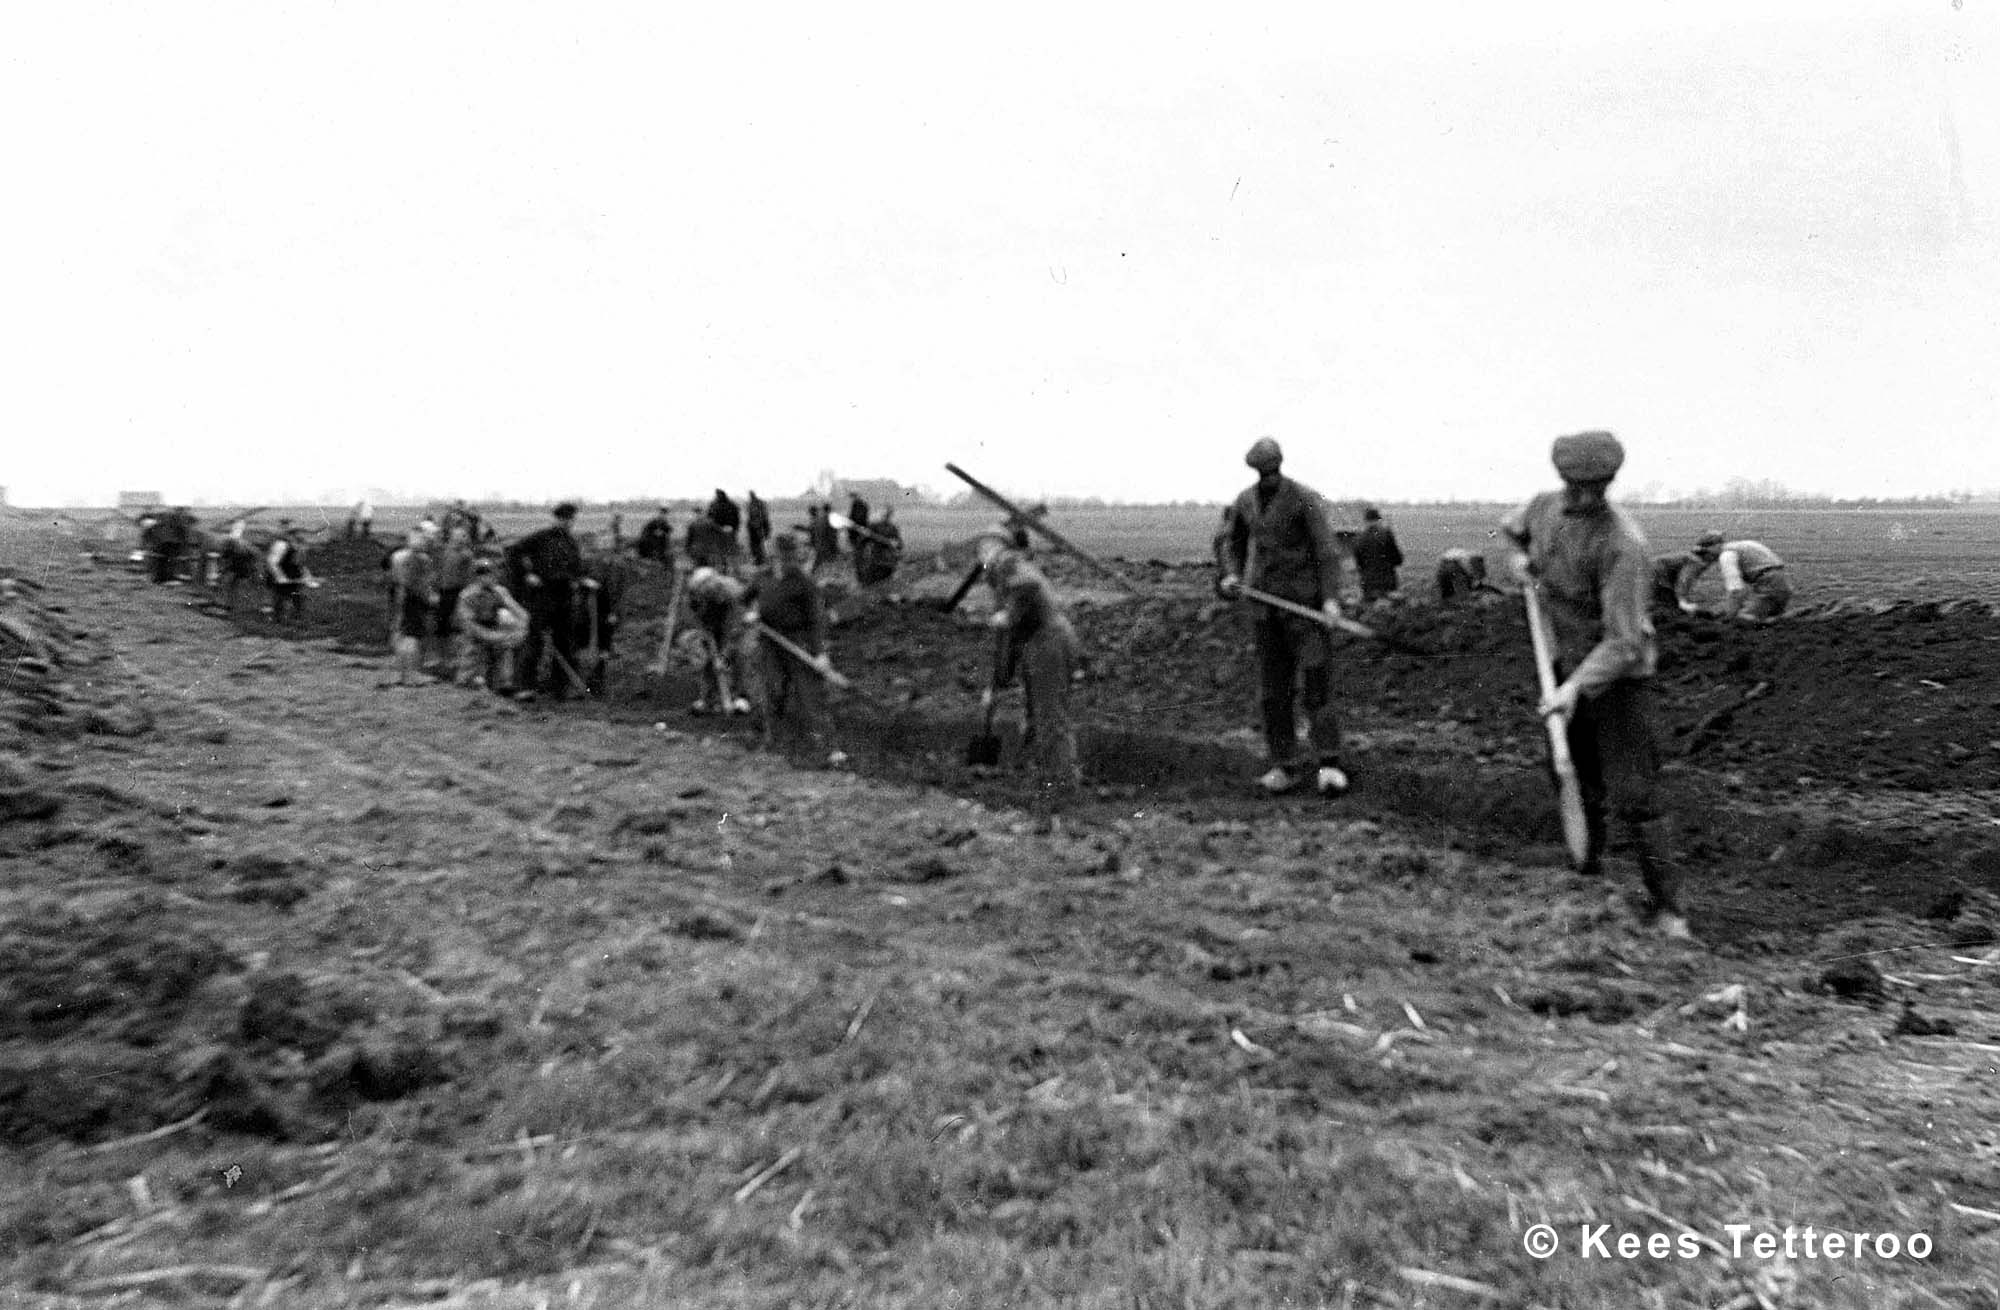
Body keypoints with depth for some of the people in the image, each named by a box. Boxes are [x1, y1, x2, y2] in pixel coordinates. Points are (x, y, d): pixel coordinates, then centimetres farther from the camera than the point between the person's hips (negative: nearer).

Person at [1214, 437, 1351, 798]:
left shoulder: (1305, 499, -7)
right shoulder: (1245, 501, 9)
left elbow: (1326, 549, -10)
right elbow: (1228, 541, 23)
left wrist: (1331, 597, -21)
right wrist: (1231, 575, 4)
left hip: (1304, 601, -5)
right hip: (1265, 603, 5)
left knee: (1315, 680, -11)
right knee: (1272, 688, 5)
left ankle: (1328, 765, -11)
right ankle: (1284, 767, 11)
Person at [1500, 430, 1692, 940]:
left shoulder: (1622, 543, -26)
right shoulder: (1546, 505, -4)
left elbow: (1623, 642, -29)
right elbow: (1512, 525, 23)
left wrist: (1576, 688, -40)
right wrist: (1523, 556, 3)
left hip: (1618, 674, -7)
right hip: (1568, 663, 7)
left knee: (1633, 796, -10)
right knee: (1575, 777, 18)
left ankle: (1666, 905, 1)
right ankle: (1586, 861, 38)